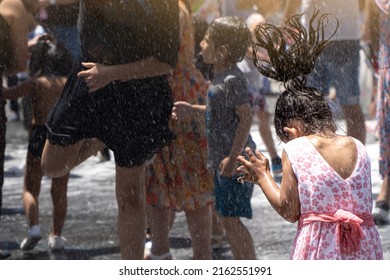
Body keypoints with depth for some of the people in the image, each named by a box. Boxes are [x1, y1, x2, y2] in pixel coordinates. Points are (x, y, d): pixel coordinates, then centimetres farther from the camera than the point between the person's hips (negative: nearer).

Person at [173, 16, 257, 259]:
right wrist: (192, 110, 18)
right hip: (222, 160, 10)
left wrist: (233, 157, -24)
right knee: (226, 218, 15)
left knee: (232, 219, -8)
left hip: (236, 162, -10)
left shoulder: (233, 80, -18)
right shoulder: (220, 77, 11)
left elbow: (246, 118, -22)